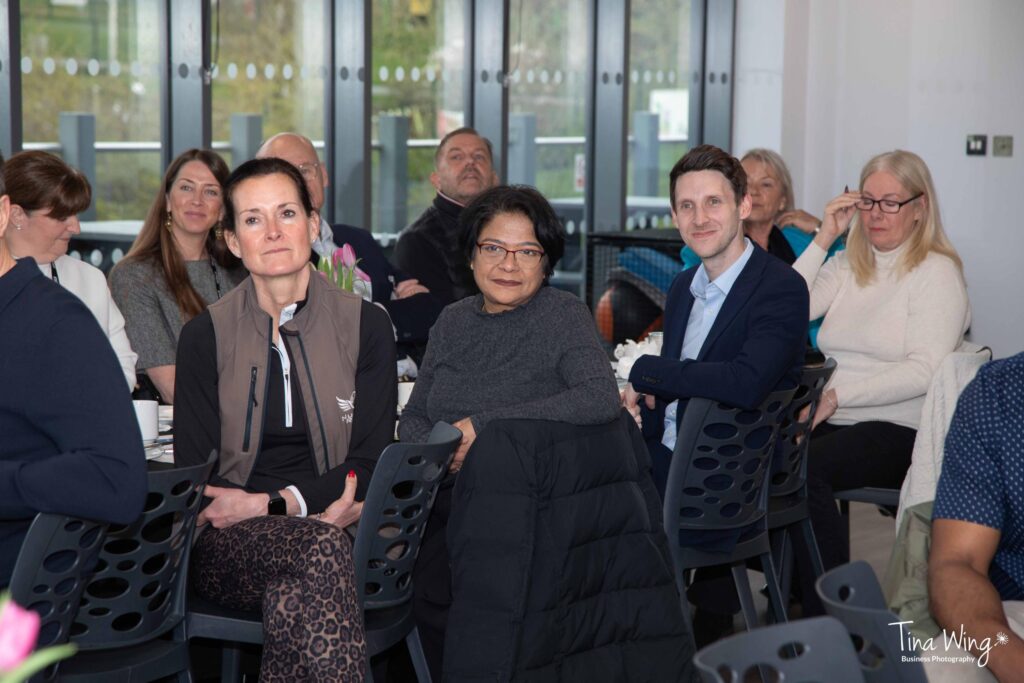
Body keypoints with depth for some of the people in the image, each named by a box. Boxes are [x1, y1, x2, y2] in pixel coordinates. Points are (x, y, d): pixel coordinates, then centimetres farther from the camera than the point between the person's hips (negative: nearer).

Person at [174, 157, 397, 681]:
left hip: (333, 529, 0)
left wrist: (270, 503, -13)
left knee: (294, 595, -36)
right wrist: (316, 505, -14)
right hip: (231, 543, 0)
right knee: (320, 547, -35)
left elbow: (372, 461, 2)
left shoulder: (366, 326, 8)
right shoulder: (205, 336, 7)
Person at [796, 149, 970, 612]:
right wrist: (824, 239, 5)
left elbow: (924, 371, -13)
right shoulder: (848, 265, 20)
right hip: (833, 420, 6)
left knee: (806, 467, -34)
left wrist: (837, 395, -18)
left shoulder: (937, 271, 0)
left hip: (900, 430, -5)